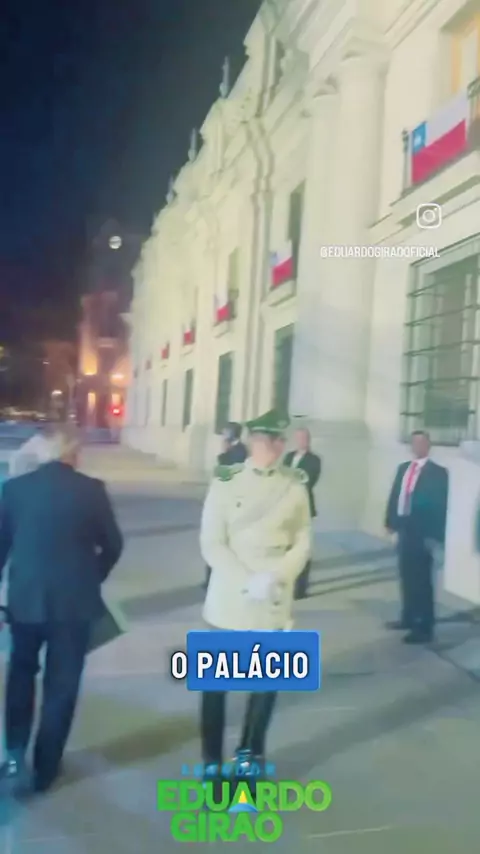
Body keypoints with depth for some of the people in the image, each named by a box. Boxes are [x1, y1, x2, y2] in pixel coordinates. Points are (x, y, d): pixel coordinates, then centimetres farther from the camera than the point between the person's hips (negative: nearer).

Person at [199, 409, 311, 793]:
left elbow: (303, 543, 1)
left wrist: (275, 577, -14)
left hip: (274, 603, 2)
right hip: (228, 600, -1)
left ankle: (250, 756, 34)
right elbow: (211, 544, -8)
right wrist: (248, 582, -17)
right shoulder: (225, 482, -6)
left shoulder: (296, 485, 0)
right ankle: (213, 764, 28)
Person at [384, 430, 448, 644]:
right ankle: (408, 618, 30)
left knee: (422, 580, -2)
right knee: (406, 577, 16)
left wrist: (435, 536, -16)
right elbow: (395, 495, 14)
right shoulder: (403, 468, 13)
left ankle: (425, 628, 6)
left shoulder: (438, 472, -8)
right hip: (404, 529, 7)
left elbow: (440, 506, -11)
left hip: (422, 533, -7)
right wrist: (390, 521, 6)